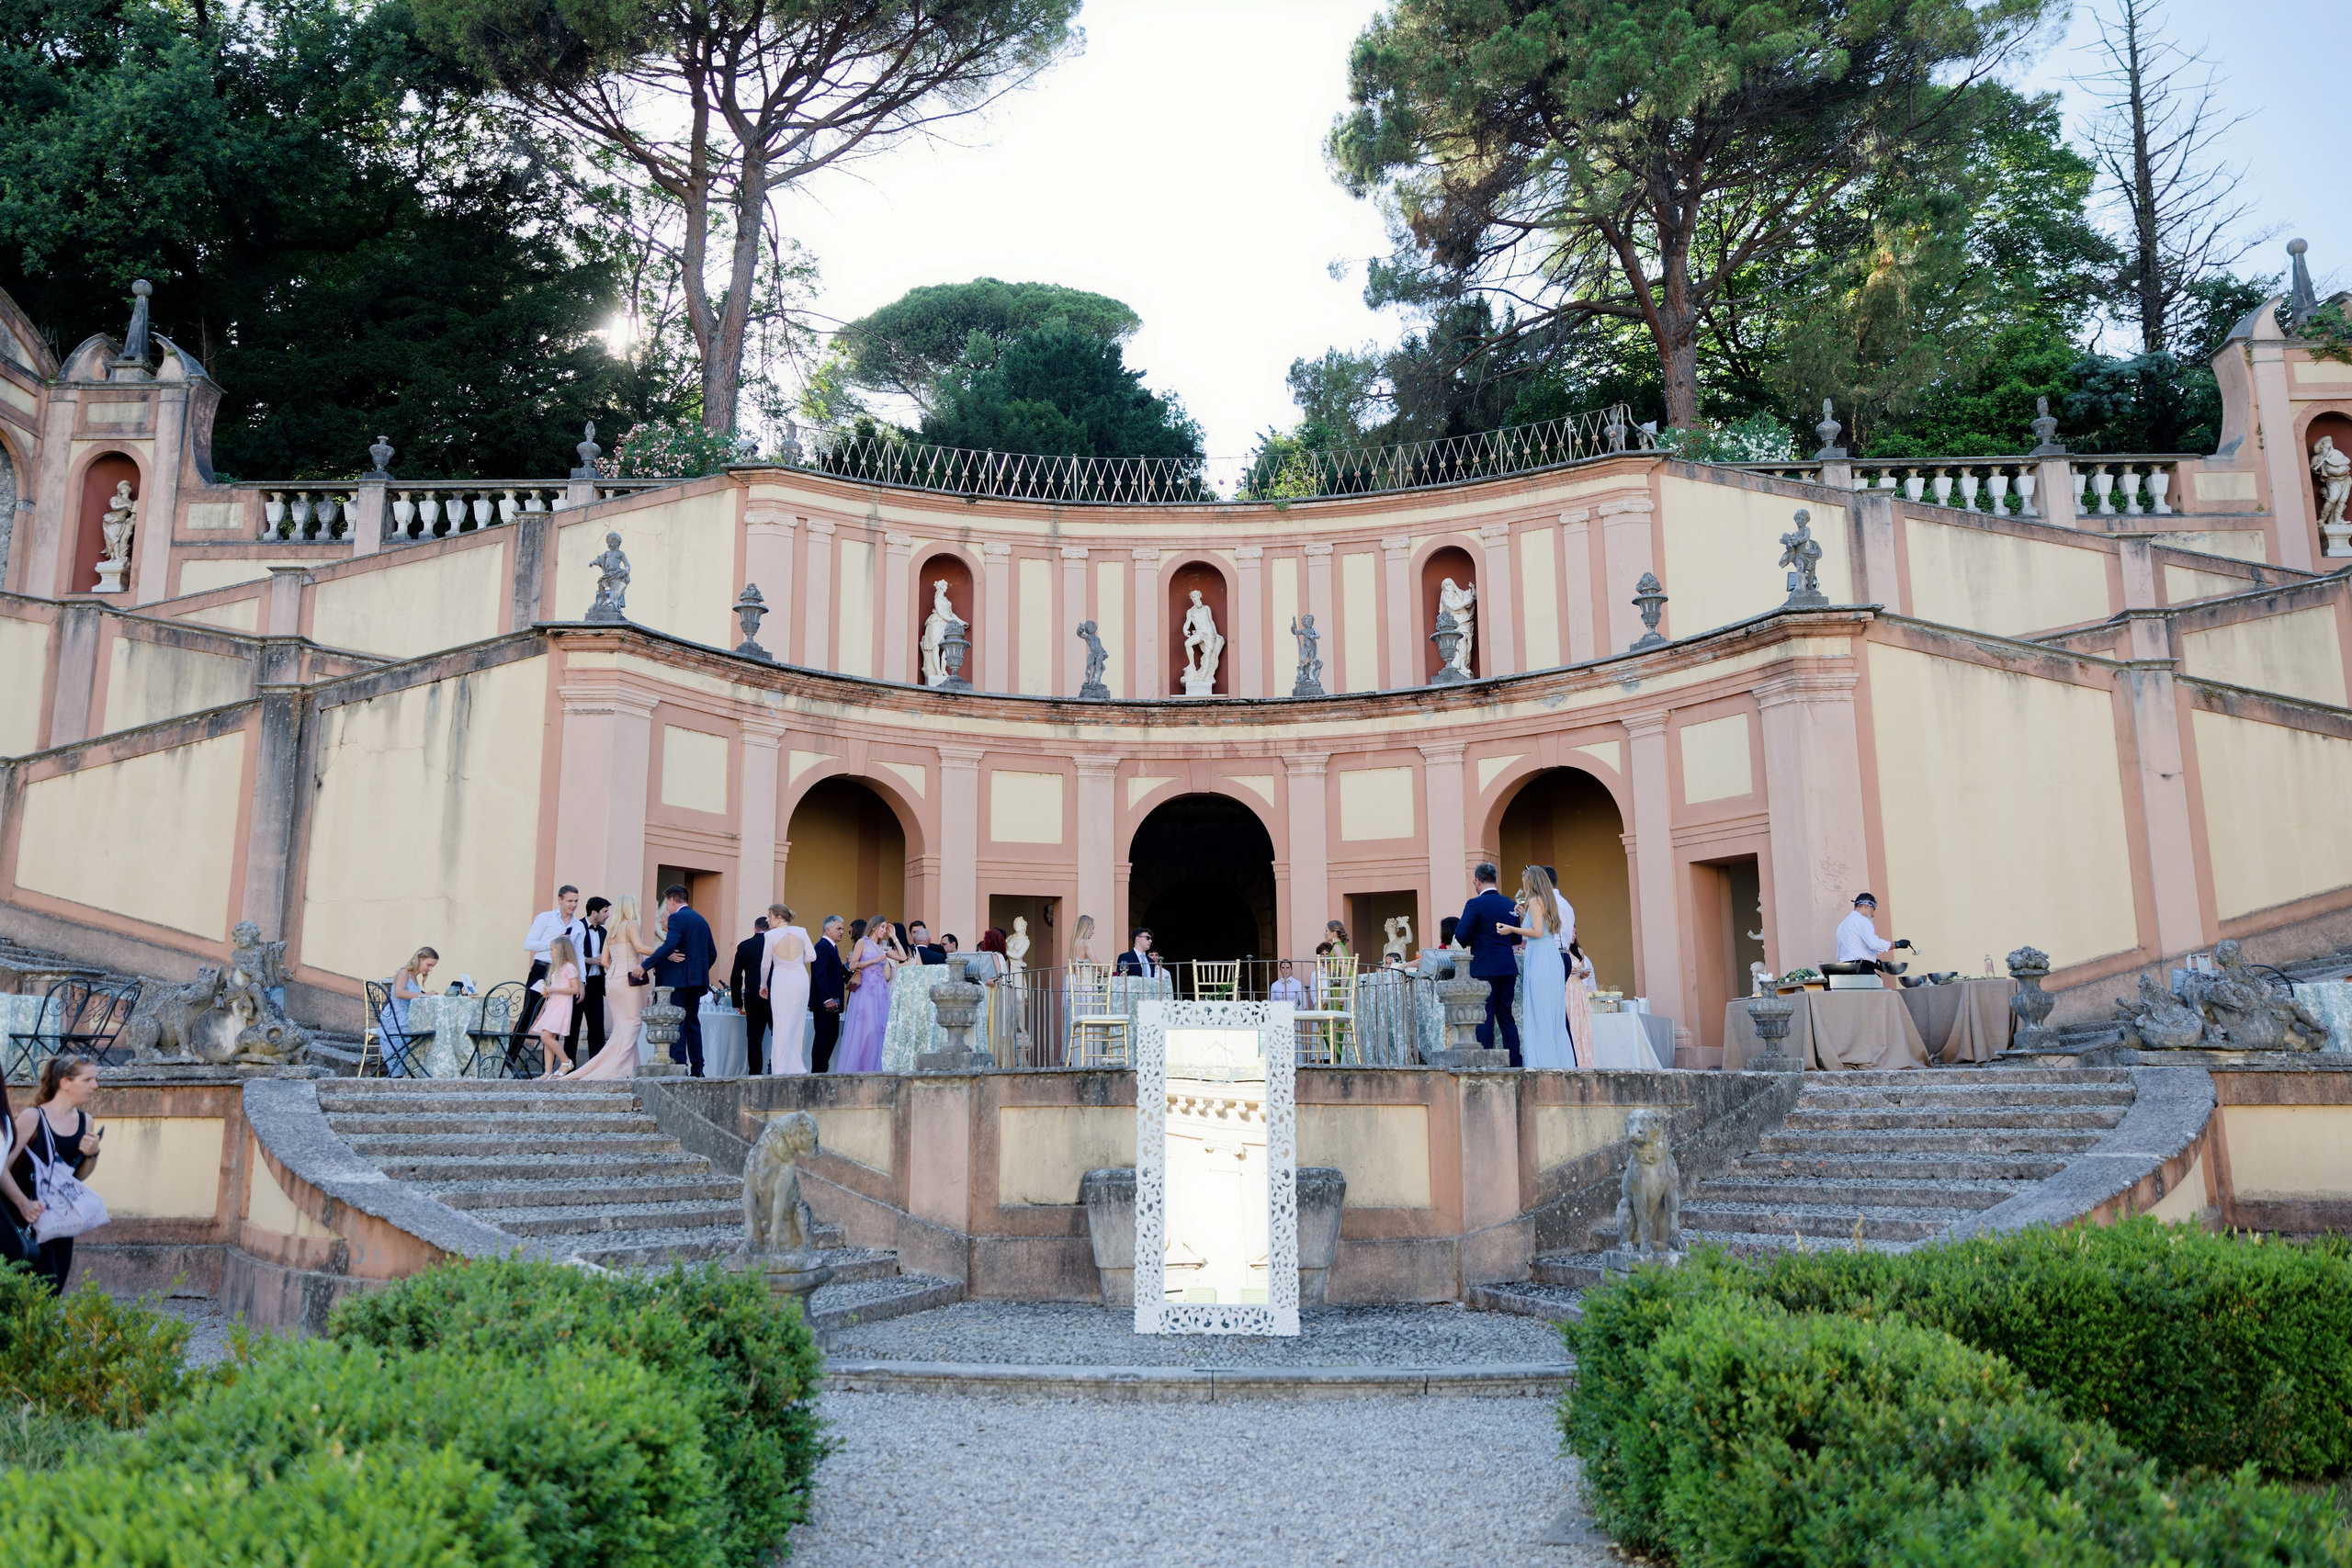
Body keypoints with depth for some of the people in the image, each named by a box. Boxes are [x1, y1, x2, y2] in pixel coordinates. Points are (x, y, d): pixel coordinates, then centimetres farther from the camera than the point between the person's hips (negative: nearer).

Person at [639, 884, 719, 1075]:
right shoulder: (701, 920, 16)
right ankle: (697, 1070, 10)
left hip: (678, 979, -8)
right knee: (693, 1022, 11)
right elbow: (712, 953, 18)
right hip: (698, 979, 8)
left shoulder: (677, 918, -8)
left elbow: (669, 946, -23)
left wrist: (645, 965, -21)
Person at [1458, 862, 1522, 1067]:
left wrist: (1475, 938, 6)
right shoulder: (1509, 904, 9)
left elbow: (1460, 935, -15)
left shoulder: (1475, 904, -10)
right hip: (1508, 968, 6)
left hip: (1485, 968, -6)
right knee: (1506, 1015, 11)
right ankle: (1515, 1061, 10)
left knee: (1484, 1017, -3)